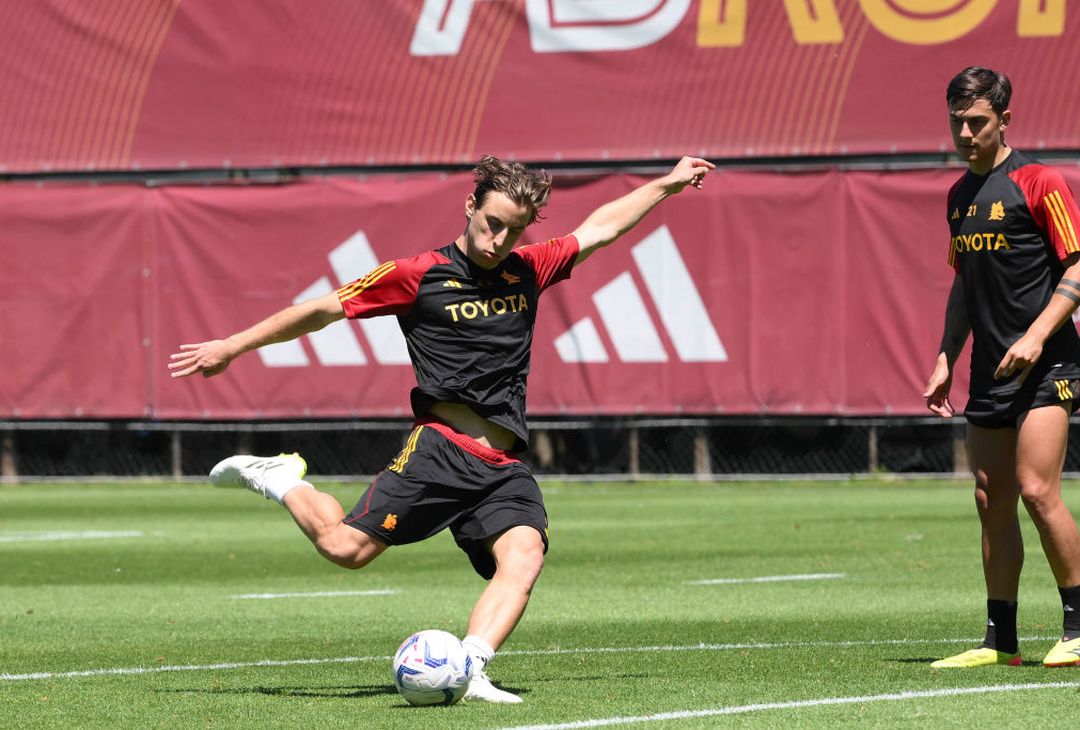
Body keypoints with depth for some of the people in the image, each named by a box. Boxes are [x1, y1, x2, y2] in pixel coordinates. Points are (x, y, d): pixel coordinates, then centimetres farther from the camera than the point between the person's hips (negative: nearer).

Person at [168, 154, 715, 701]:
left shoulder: (527, 270, 17)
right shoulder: (420, 275, 1)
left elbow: (599, 229, 32)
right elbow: (324, 310, 5)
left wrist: (668, 184, 34)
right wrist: (233, 346, 7)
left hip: (504, 468, 5)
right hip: (441, 447, -5)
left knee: (524, 554, -22)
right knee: (346, 547, -16)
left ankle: (469, 671, -32)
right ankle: (282, 480, 12)